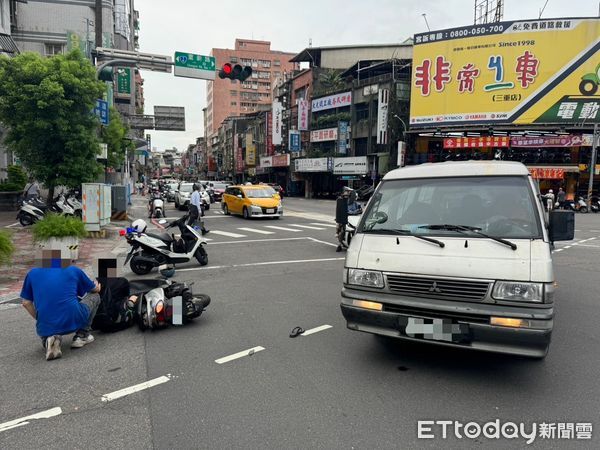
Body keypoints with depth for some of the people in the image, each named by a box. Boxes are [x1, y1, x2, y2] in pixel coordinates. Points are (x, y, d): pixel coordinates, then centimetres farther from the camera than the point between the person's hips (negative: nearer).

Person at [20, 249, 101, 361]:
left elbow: (26, 303, 15)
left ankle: (49, 339, 4)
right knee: (94, 296, 24)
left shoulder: (33, 273, 12)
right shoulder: (73, 270, 9)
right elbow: (96, 289, 23)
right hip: (74, 321, -2)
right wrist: (97, 286, 47)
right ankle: (82, 335, 16)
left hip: (45, 327, 2)